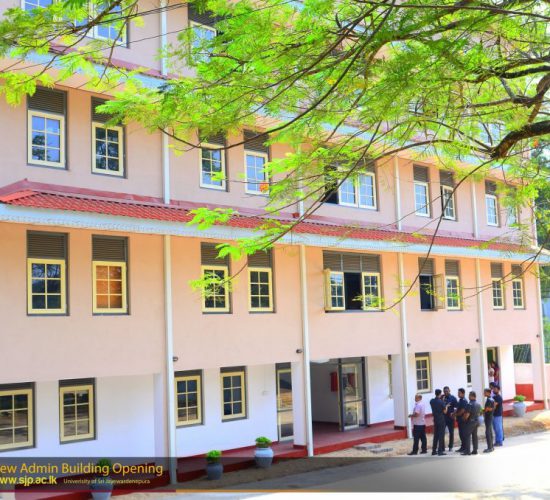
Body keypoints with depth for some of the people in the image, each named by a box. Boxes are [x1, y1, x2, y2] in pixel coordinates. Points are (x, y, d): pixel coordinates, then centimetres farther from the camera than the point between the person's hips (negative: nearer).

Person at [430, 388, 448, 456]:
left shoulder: (432, 401, 1)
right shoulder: (441, 402, -16)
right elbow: (445, 411, -12)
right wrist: (446, 406, 6)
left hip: (435, 419, 6)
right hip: (441, 420, -6)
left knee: (435, 435, 13)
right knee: (441, 435, 0)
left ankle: (434, 450, 16)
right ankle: (440, 451, -1)